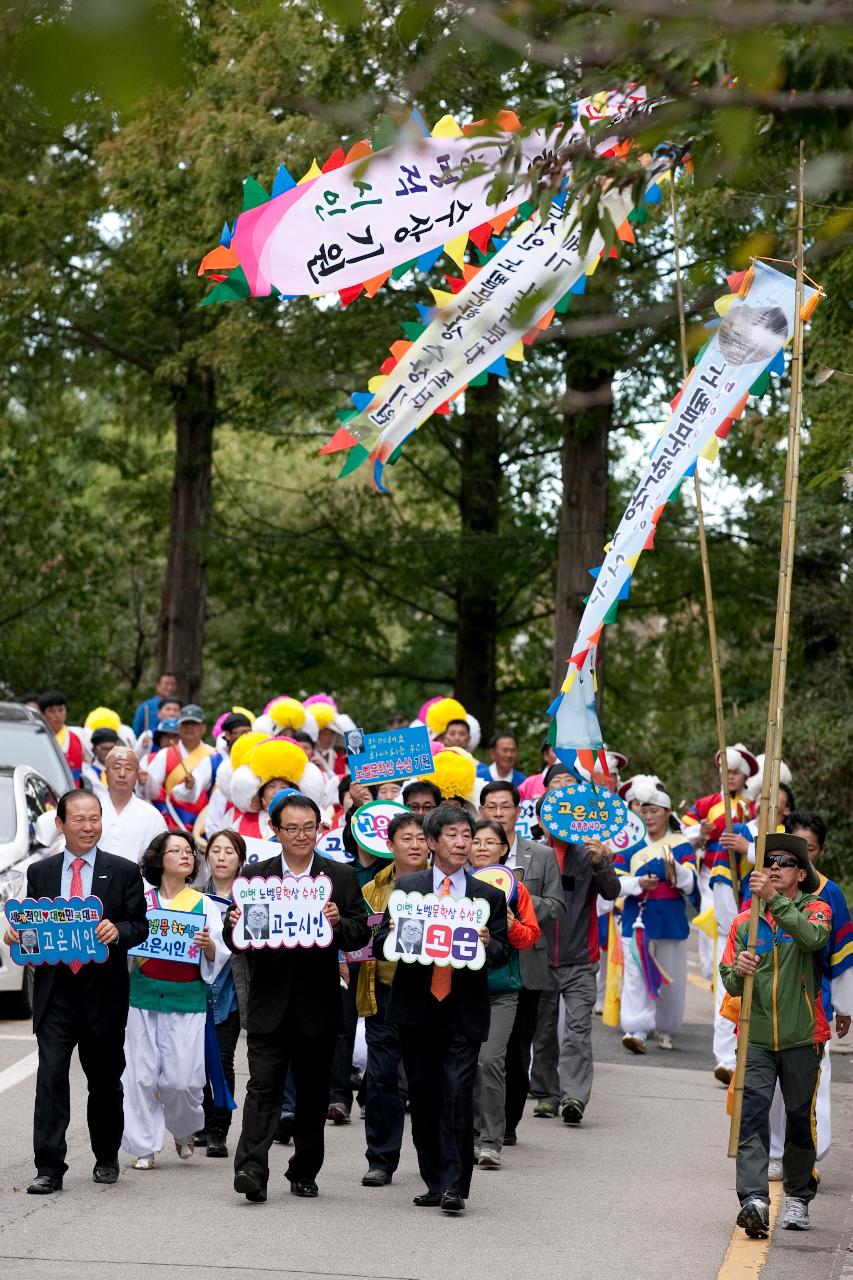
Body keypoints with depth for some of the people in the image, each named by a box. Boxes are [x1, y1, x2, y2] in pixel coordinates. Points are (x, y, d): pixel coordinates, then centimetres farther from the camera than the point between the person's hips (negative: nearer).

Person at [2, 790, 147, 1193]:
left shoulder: (124, 872, 3)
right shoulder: (39, 872, 8)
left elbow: (141, 927, 0)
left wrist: (118, 931, -20)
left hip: (103, 988, 0)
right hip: (55, 988, 0)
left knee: (104, 1078, 12)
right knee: (51, 1075, -11)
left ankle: (106, 1158, 30)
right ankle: (49, 1167, -11)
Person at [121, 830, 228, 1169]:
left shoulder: (204, 905, 7)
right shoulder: (141, 901, 6)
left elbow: (219, 957, 4)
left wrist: (209, 945, -16)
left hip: (186, 999, 0)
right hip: (144, 994, 0)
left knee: (182, 1077, -6)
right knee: (141, 1074, -2)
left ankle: (185, 1129, 24)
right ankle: (145, 1147, 10)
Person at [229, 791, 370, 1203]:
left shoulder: (341, 877, 5)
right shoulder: (254, 875, 5)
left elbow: (361, 935, 2)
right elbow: (233, 939, 5)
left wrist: (339, 923, -19)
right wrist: (236, 927, -18)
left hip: (318, 1003, 1)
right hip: (270, 1002, -1)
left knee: (313, 1090, 9)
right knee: (263, 1085, -10)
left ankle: (304, 1172, 20)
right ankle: (251, 1169, -17)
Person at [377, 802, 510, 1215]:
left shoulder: (490, 896, 7)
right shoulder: (406, 888, 6)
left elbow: (502, 954, 5)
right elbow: (380, 946, 5)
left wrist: (487, 944, -17)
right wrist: (398, 934, -17)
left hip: (464, 1010, -1)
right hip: (417, 1007, 1)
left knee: (458, 1094, -12)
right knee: (423, 1097, 7)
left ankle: (455, 1187, -10)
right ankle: (434, 1183, 19)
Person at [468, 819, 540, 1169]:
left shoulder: (515, 888, 5)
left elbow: (529, 937, 6)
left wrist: (511, 925, -13)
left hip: (501, 988, -2)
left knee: (490, 1061, -14)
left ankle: (491, 1141, -8)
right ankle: (470, 1136, 20)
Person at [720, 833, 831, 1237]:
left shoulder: (815, 910, 2)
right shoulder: (744, 921, 10)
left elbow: (813, 937, -23)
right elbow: (728, 981, 9)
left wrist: (774, 900, -31)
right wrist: (738, 972, -15)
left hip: (801, 1038, -1)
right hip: (756, 1038, 1)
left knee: (800, 1119, 9)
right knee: (752, 1116, -14)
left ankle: (797, 1197, 28)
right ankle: (754, 1200, -23)